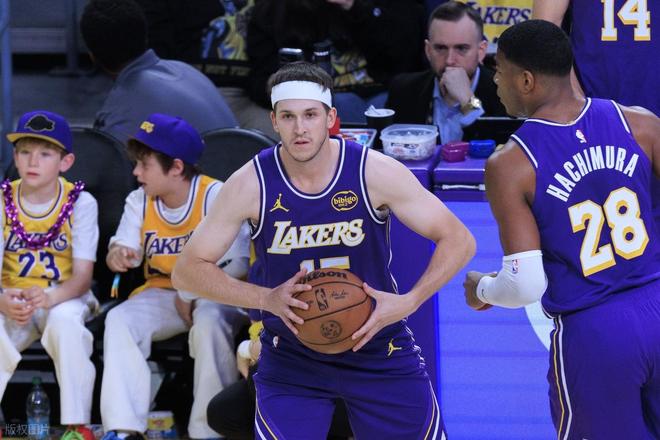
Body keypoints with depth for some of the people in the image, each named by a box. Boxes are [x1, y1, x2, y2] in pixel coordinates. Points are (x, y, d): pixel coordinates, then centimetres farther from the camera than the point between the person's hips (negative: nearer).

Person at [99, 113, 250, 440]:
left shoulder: (216, 196, -14)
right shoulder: (139, 202, 5)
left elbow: (236, 262, -21)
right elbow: (124, 247, -5)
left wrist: (190, 295, -18)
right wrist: (118, 255, -30)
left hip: (214, 294, -6)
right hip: (161, 293, 6)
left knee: (209, 321, -38)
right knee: (119, 320, -21)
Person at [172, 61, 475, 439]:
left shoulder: (375, 172, -14)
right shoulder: (251, 184, -13)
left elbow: (458, 240, -8)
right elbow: (188, 271, -8)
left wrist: (408, 303, -23)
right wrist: (266, 299, -23)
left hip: (379, 351, 1)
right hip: (289, 362, -1)